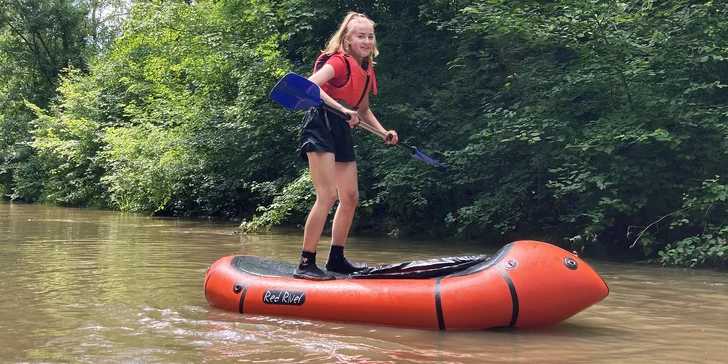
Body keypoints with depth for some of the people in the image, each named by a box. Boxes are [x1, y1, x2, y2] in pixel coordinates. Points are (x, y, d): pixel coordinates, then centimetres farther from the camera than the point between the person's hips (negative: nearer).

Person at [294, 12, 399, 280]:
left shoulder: (367, 72, 15)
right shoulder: (340, 61, -10)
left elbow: (363, 109, 25)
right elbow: (309, 84, -25)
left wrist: (384, 132, 12)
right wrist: (341, 109, -30)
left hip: (342, 132, 9)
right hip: (321, 125, -9)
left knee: (351, 197, 9)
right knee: (328, 195, -16)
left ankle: (336, 258, 19)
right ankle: (305, 264, -12)